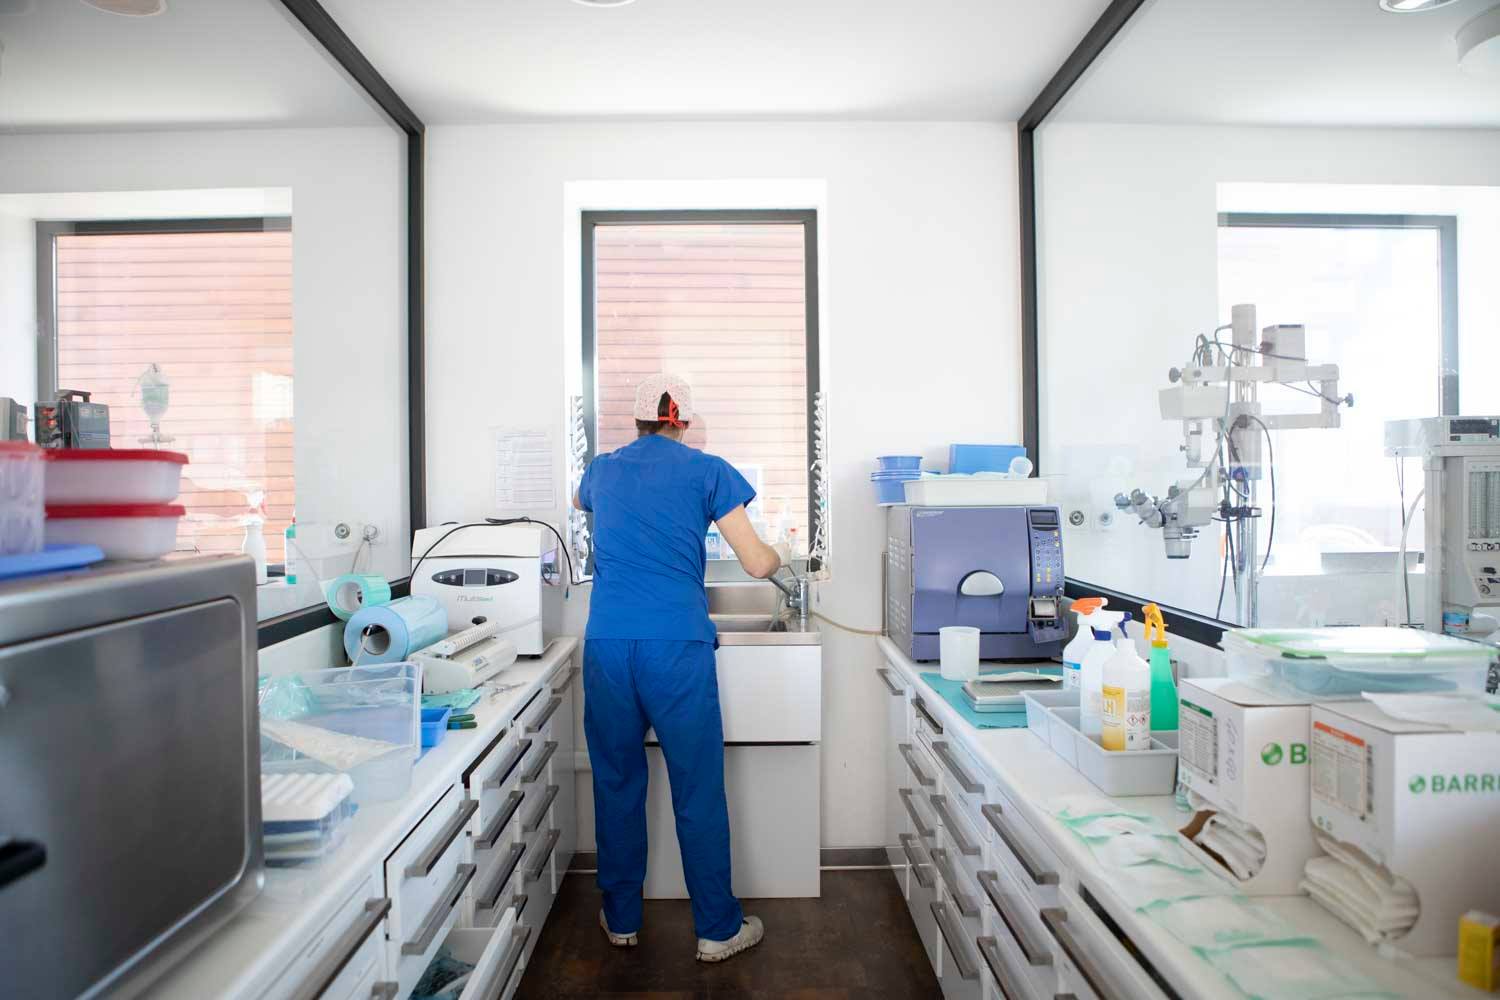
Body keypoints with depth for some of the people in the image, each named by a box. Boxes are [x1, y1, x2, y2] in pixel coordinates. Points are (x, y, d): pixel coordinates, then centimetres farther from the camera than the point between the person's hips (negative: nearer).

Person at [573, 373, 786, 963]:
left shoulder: (602, 471, 14)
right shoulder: (707, 471, 2)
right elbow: (757, 565, -1)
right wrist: (781, 555, 21)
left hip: (607, 644, 4)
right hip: (678, 647, -3)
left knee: (616, 783, 14)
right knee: (698, 791, 5)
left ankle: (621, 920, 28)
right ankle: (717, 930, 17)